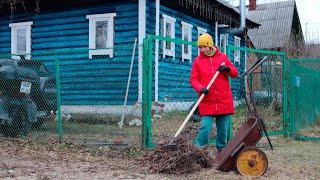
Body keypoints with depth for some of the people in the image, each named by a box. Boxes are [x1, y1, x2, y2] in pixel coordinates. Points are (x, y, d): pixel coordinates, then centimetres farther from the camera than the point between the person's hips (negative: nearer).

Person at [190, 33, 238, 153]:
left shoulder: (223, 57, 8)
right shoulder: (198, 60, 5)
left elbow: (235, 73, 11)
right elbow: (193, 79, 0)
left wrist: (227, 68, -10)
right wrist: (201, 88, -19)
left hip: (224, 101, 2)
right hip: (207, 102, -2)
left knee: (223, 129, 9)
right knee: (205, 128, -9)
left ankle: (221, 150, 23)